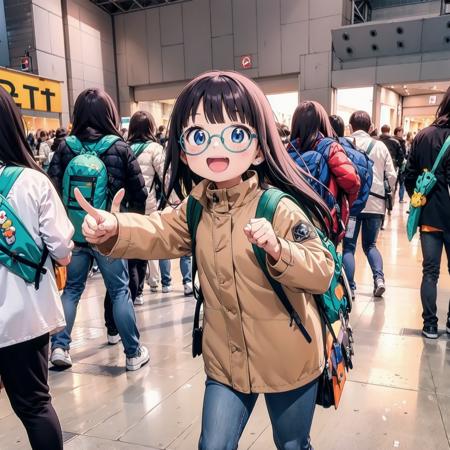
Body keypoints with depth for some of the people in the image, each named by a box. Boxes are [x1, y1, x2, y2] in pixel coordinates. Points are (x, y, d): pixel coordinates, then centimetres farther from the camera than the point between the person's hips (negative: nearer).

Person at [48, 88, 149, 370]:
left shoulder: (65, 147, -3)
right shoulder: (119, 148, -7)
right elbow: (139, 192, -5)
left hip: (73, 231, 2)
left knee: (71, 289, 17)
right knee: (120, 291, 8)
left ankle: (59, 346, 19)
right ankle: (134, 353, 17)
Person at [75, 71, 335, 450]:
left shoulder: (280, 208, -21)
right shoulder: (197, 207, -3)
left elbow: (322, 271, -23)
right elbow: (160, 232, -6)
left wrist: (277, 249, -42)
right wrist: (113, 229, -27)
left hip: (288, 359, -3)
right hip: (227, 358, 4)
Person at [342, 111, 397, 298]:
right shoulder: (381, 146, 9)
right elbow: (392, 176, 6)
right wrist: (385, 194, 23)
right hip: (375, 203, 3)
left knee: (349, 246, 7)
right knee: (370, 244, 19)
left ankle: (350, 288, 3)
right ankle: (379, 278, 1)